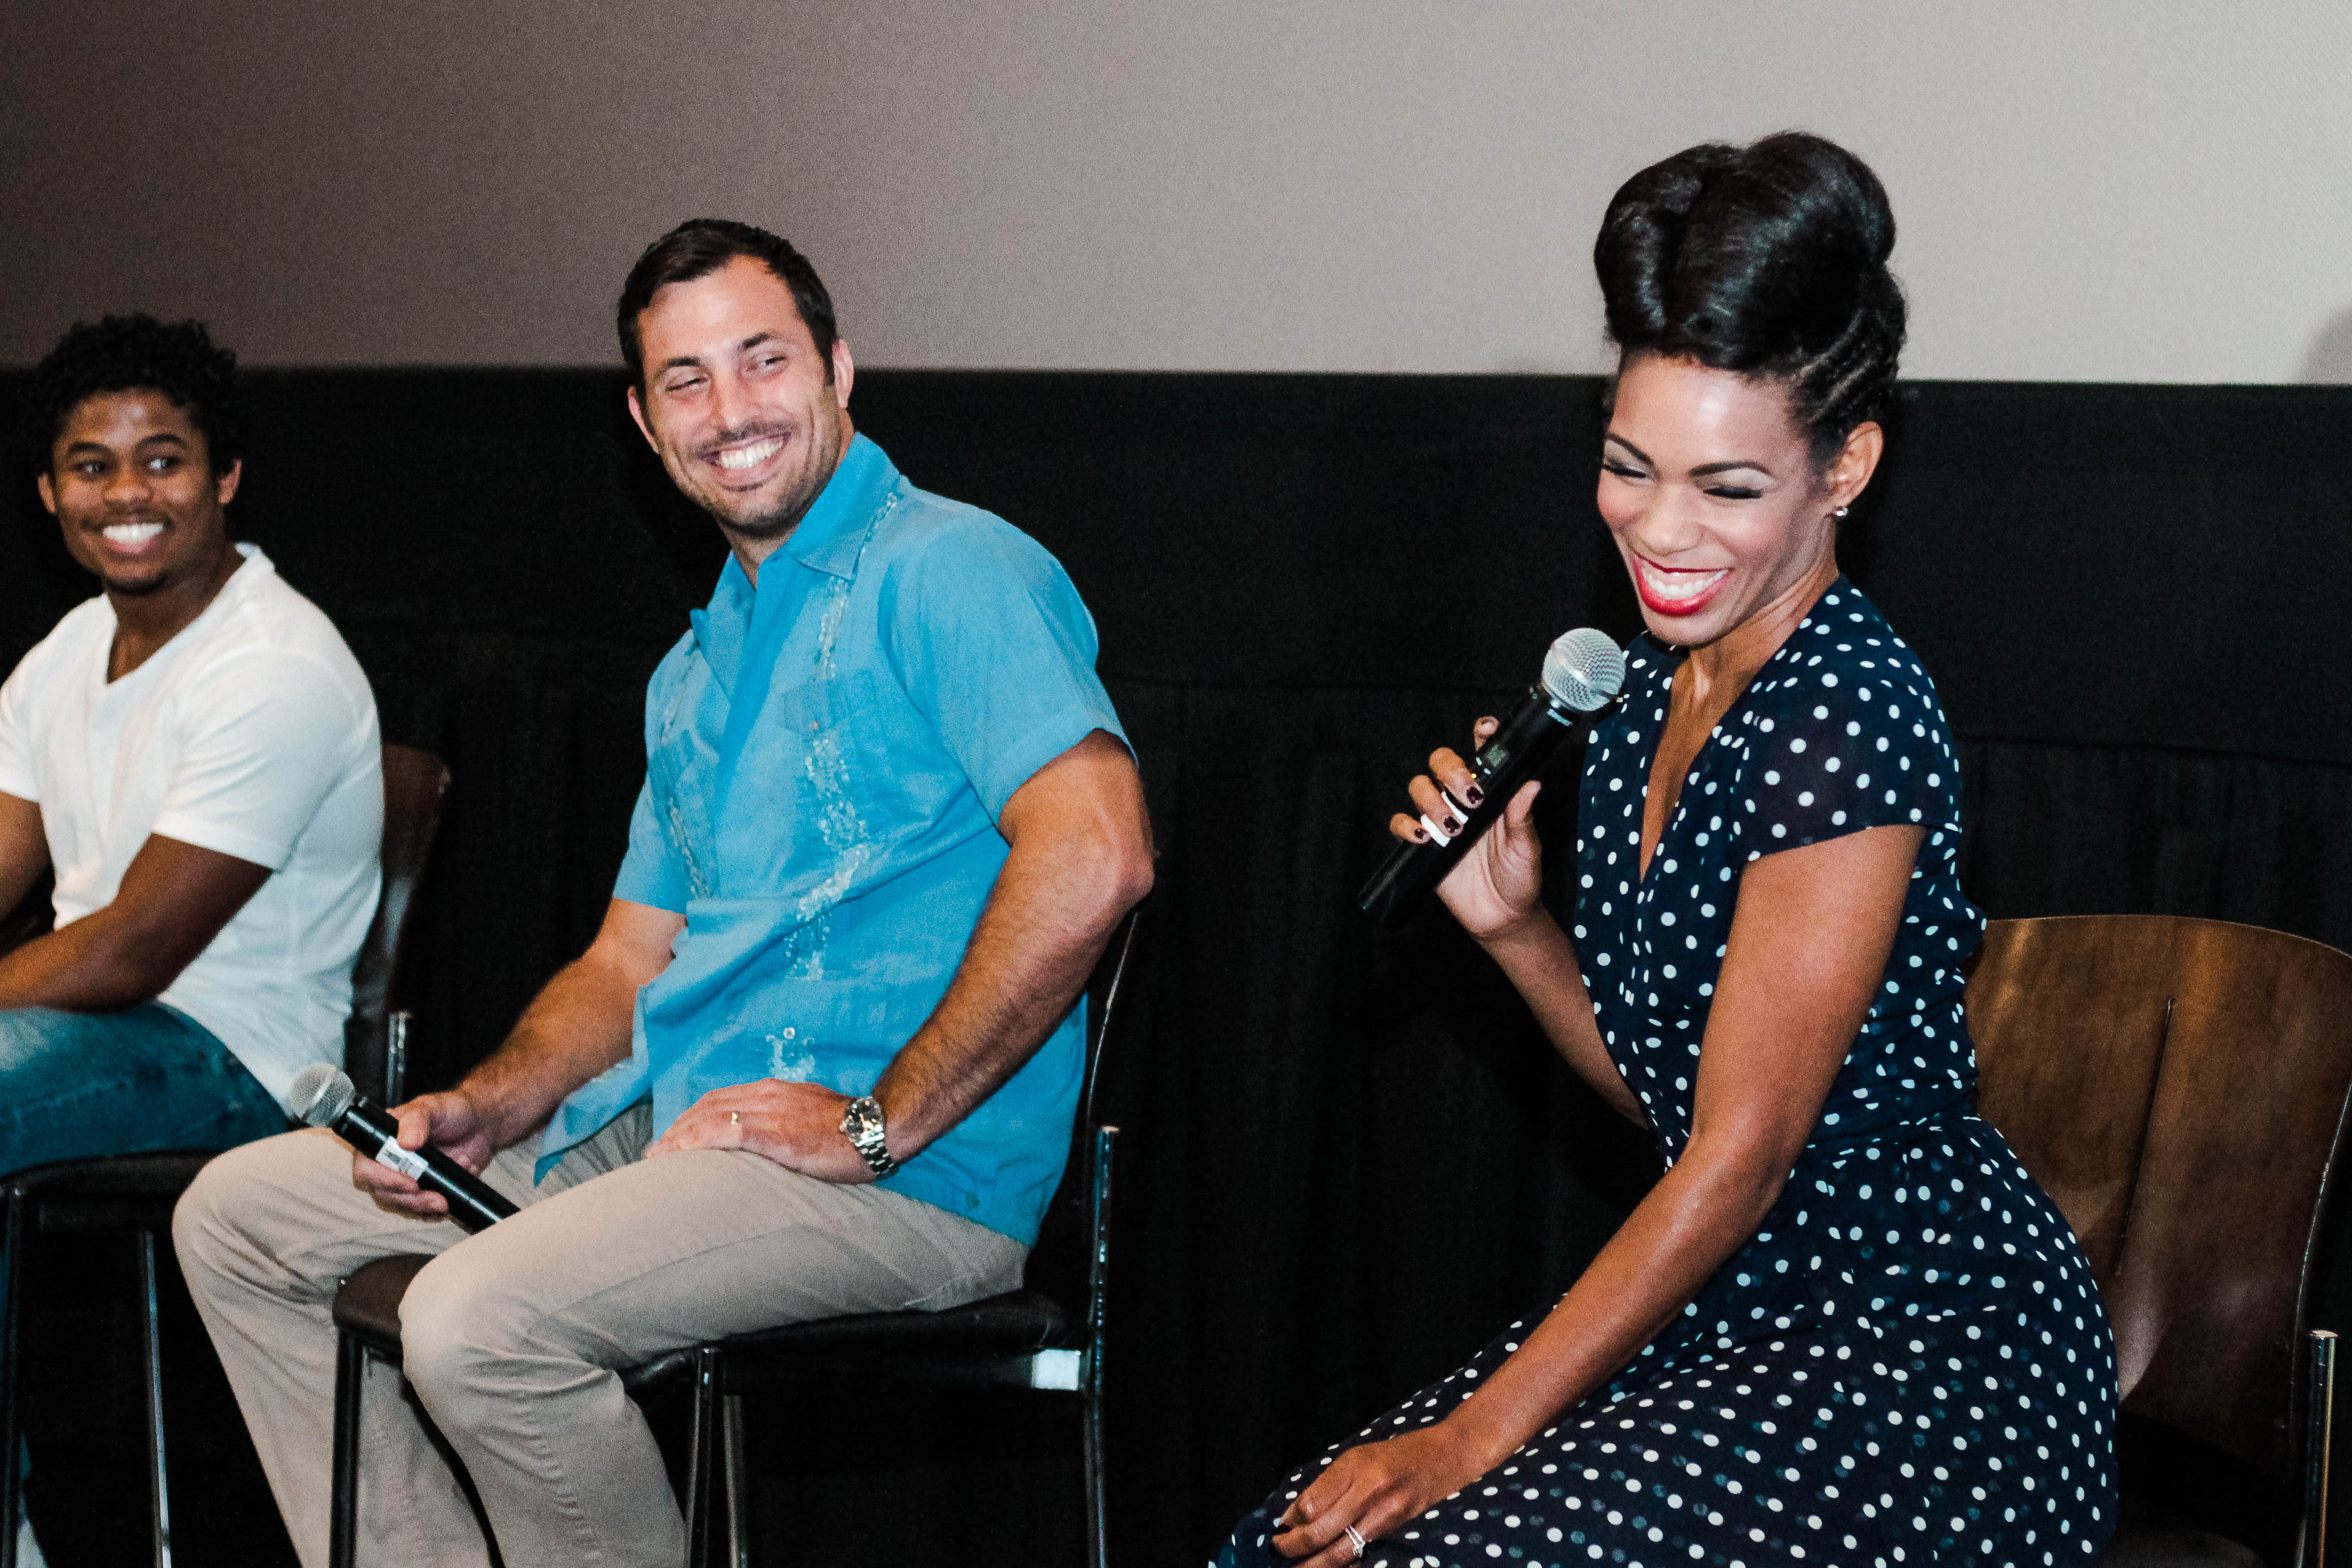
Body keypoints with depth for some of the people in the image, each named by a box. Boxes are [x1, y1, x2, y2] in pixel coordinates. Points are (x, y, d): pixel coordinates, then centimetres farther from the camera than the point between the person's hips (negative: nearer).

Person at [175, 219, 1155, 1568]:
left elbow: (1095, 856, -24)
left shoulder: (949, 572, -9)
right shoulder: (701, 670, 22)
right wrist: (488, 1107, 3)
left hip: (907, 1173, -10)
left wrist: (880, 1121, -20)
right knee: (240, 1216, 10)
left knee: (482, 1323, -31)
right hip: (668, 1126, 10)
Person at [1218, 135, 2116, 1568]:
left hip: (1929, 1338, -8)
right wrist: (1510, 923, 0)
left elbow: (1740, 1155, -17)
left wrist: (1476, 1436, -16)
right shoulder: (1649, 692, 9)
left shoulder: (1847, 714, -17)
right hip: (1738, 1309, 8)